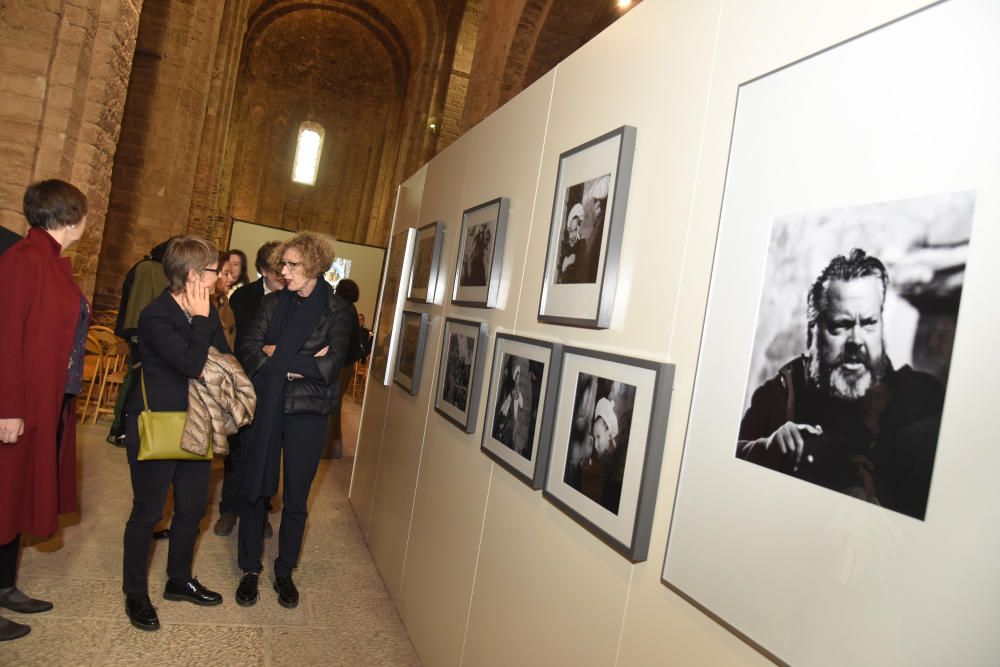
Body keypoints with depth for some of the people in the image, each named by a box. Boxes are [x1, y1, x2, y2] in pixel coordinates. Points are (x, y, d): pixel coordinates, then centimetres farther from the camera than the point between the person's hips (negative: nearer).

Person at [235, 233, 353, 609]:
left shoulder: (338, 311, -6)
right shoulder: (273, 303, 5)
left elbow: (328, 368, -17)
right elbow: (248, 351, -5)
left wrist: (275, 354, -10)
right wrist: (299, 364, -17)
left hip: (307, 413, -2)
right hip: (265, 408, 3)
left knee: (296, 498, 10)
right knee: (255, 489, 10)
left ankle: (285, 571, 30)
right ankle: (250, 569, 29)